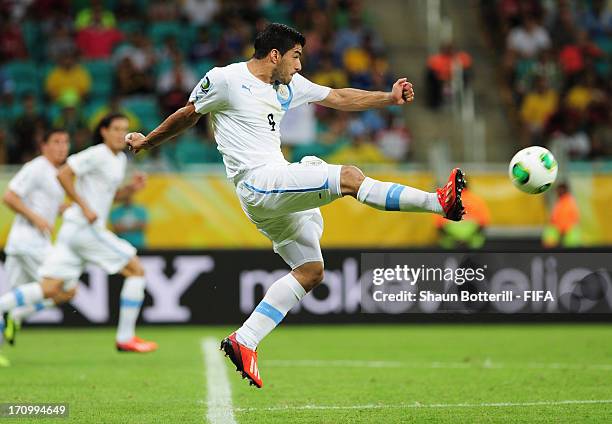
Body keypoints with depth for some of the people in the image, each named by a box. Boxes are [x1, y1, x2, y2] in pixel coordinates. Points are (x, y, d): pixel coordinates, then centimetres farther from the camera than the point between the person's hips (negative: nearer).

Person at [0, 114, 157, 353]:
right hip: (85, 227, -9)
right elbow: (63, 174, -15)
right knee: (136, 270, -2)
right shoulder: (96, 155, -10)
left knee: (50, 290, 3)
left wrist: (132, 188, 10)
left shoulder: (120, 159, 18)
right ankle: (125, 338, 1)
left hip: (73, 229, 9)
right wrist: (84, 206, -17)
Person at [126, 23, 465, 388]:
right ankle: (439, 202, -23)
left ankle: (243, 341, 4)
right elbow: (188, 115, 10)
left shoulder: (289, 84, 17)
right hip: (258, 182, -9)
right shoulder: (224, 80, -4)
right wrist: (147, 142, 22)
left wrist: (389, 97, 11)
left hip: (281, 188, 9)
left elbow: (339, 98, 21)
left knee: (311, 271, 5)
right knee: (349, 176, -20)